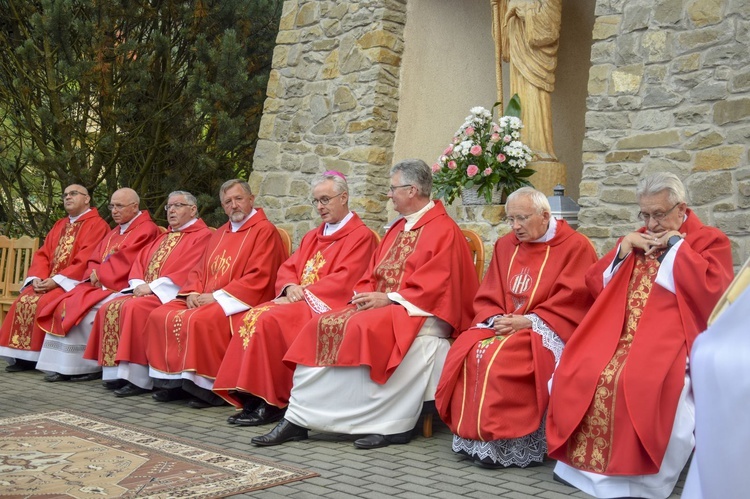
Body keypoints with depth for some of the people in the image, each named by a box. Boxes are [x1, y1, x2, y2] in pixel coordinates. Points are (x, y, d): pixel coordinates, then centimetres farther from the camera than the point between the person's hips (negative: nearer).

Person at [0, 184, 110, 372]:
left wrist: (57, 280, -21)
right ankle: (24, 356, -11)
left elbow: (86, 261, -17)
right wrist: (38, 278, -7)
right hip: (48, 281, 7)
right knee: (23, 301, -14)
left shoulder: (97, 225, -6)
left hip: (74, 283, -7)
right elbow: (42, 254, 14)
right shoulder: (59, 226, 20)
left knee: (45, 303, -29)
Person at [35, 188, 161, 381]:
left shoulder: (146, 229, -7)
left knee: (81, 309, -25)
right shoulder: (115, 232, 22)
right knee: (63, 305, -10)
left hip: (120, 286, -9)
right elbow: (94, 259, 17)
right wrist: (94, 275, -4)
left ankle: (91, 366, -10)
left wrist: (99, 275, -9)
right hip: (99, 284, 9)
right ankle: (62, 366, -9)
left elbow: (124, 262, -16)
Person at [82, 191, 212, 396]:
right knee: (110, 308, -11)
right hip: (145, 291, 9)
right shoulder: (163, 237, 25)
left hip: (169, 294, -9)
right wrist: (139, 284, -3)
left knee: (134, 308, -30)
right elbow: (140, 261, 19)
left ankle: (137, 378, -27)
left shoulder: (202, 235, -2)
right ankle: (117, 372, -11)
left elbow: (188, 270, -16)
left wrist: (152, 286, -18)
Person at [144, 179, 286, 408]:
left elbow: (257, 278, -15)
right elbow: (199, 269, 21)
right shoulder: (221, 233, 21)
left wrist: (217, 296, -17)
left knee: (199, 320, -33)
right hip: (203, 299, 8)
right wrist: (193, 292, -2)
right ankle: (173, 381, -4)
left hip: (238, 302, -8)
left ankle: (208, 387, -19)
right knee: (160, 316, -8)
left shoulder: (264, 231, -6)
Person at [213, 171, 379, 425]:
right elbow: (287, 268, 17)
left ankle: (270, 403, -21)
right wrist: (291, 287, -6)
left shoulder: (361, 235, -1)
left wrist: (304, 293, -16)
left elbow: (344, 280, -12)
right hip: (298, 301, 8)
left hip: (324, 306, -7)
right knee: (249, 317, -16)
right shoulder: (312, 237, 24)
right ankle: (251, 397, -18)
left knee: (268, 320, -28)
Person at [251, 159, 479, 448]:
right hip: (379, 305, 8)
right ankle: (297, 419, -17)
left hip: (419, 313, -8)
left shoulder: (444, 231, -5)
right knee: (322, 327, -13)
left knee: (364, 328, -34)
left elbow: (435, 286, -15)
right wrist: (366, 294, -3)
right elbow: (372, 275, 19)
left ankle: (393, 424, -26)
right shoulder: (397, 229, 20)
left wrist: (389, 298, -19)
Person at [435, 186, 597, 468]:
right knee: (466, 351, -24)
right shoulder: (505, 246, 15)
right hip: (503, 326, 6)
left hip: (545, 330, -5)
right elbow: (487, 297, 13)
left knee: (503, 358, -33)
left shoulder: (575, 247, -2)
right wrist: (496, 319, -9)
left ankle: (503, 443, -23)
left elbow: (571, 301, -11)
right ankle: (473, 436, -19)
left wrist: (528, 321, -17)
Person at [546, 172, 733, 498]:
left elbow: (712, 292, -13)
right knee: (576, 373, -20)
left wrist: (677, 246, -8)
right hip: (618, 335, 6)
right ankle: (582, 461, -8)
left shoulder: (710, 241, 5)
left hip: (669, 338, -5)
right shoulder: (636, 241, 21)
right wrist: (622, 250, 3)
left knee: (638, 382, -35)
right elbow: (595, 285, 18)